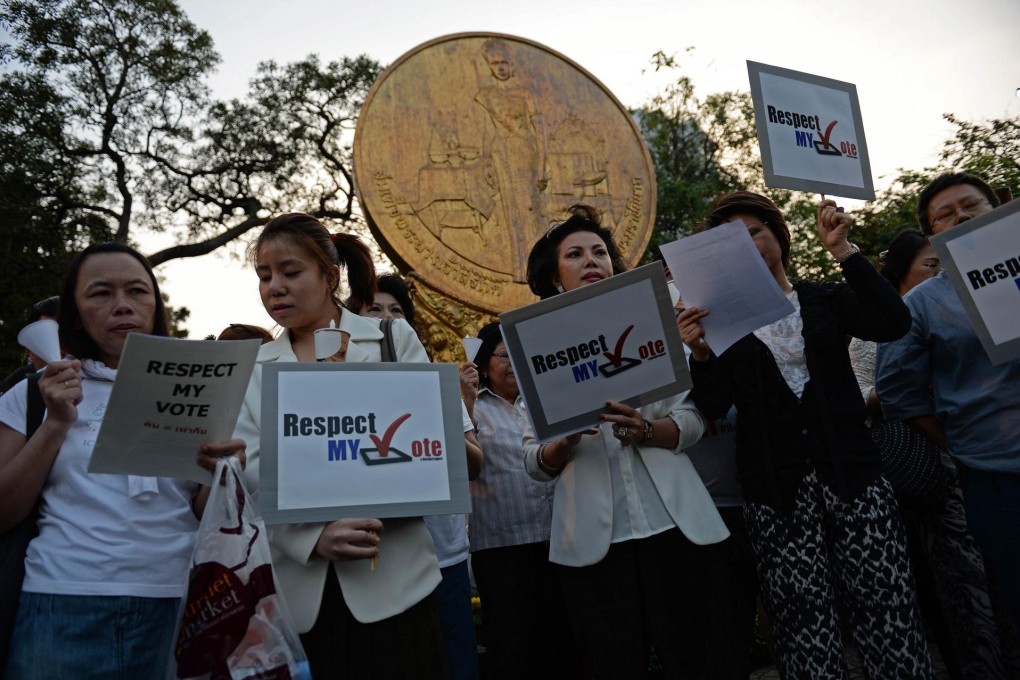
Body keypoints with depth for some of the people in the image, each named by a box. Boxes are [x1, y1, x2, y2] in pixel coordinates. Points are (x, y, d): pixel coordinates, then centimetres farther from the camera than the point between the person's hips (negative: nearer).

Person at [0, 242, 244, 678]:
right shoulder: (37, 392, 6)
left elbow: (204, 515, 6)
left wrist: (220, 473, -15)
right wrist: (56, 424, -10)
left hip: (177, 607, 1)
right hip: (66, 608, 0)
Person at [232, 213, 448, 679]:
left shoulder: (394, 339, 3)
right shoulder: (251, 369, 8)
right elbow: (249, 478, -1)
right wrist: (313, 538, -16)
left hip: (390, 581, -1)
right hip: (299, 590, 2)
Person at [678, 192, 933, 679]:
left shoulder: (826, 300, 9)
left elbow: (893, 324, -10)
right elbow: (713, 407, -2)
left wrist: (843, 252, -12)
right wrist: (700, 355, -20)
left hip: (849, 472, 1)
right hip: (775, 488, 0)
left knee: (888, 610, -3)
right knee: (804, 624, -1)